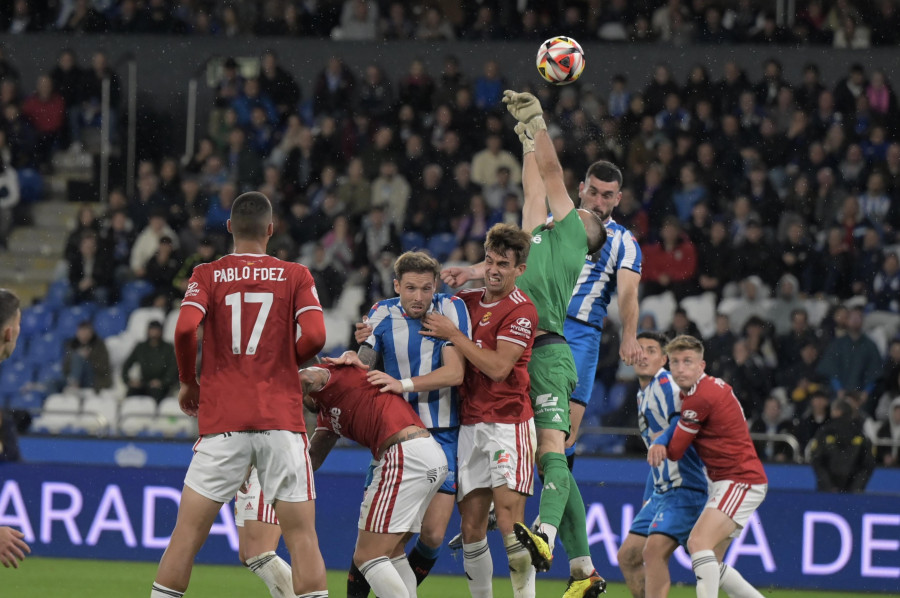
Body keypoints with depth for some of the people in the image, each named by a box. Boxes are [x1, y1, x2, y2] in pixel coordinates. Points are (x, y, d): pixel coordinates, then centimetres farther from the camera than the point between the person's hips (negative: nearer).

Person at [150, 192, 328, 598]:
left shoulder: (207, 275, 5)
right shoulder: (295, 276, 6)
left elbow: (185, 328, -10)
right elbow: (314, 336, -7)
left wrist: (188, 381, 6)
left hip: (223, 423, 0)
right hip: (282, 421, 0)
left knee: (187, 534, 4)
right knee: (302, 536, 1)